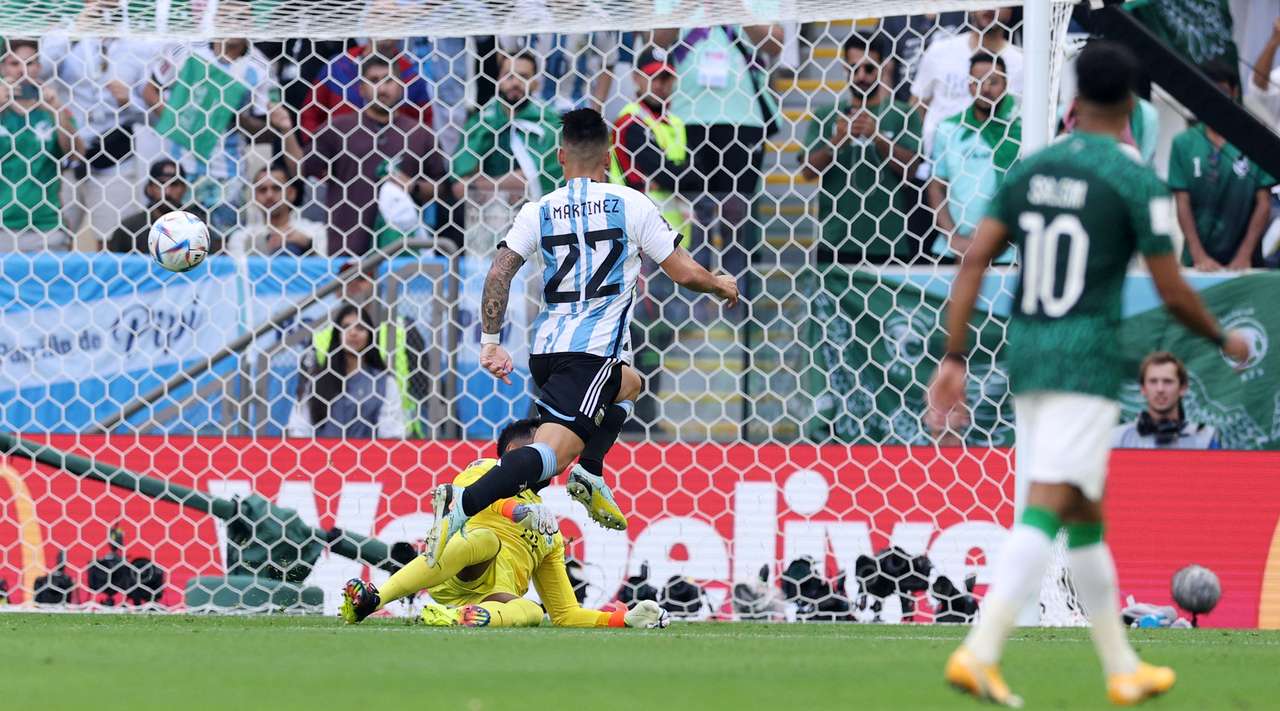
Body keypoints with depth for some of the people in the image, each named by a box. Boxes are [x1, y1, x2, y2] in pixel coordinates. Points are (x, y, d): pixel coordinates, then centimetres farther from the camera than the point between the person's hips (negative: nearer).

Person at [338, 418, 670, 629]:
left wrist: (626, 619, 18)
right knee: (487, 539, -35)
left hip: (494, 597, 4)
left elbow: (566, 614, 32)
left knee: (531, 612, -29)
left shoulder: (551, 533, 35)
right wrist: (515, 509, -19)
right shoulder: (489, 471, 20)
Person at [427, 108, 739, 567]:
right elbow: (684, 273, 5)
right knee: (552, 451, -17)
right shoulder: (632, 205, 2)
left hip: (544, 349, 6)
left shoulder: (539, 212, 10)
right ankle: (464, 503, -39)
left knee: (628, 384, 34)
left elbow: (498, 275, -1)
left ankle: (590, 476, 15)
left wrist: (490, 342, 3)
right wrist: (721, 286, 25)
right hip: (593, 351, -6)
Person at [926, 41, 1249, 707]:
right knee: (1046, 510, -12)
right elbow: (1172, 294, -5)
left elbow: (973, 262, 2)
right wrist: (1224, 341, 13)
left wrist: (954, 360, 4)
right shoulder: (1137, 182, -7)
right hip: (1087, 359, -6)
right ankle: (979, 651, -27)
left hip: (1025, 353, 6)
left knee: (1085, 515, 16)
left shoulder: (1030, 170, 8)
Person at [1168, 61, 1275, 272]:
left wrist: (1244, 256, -9)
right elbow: (1183, 205, 0)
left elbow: (1263, 204, -1)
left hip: (1243, 261, -1)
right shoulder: (1183, 144, 2)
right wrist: (1199, 256, -11)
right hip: (1198, 262, 1)